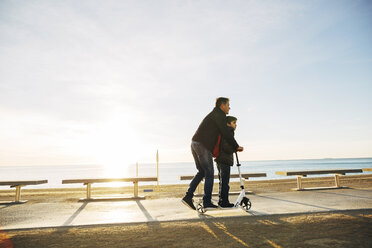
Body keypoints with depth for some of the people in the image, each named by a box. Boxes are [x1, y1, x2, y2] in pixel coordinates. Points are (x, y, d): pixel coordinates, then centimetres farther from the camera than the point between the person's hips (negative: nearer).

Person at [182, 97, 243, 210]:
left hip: (195, 143, 9)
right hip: (202, 145, -9)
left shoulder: (214, 114, 28)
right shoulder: (219, 114, -2)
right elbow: (226, 133, -7)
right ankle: (207, 202, 1)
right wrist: (236, 147, 2)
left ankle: (188, 196, 9)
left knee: (201, 172, 14)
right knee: (209, 173, -3)